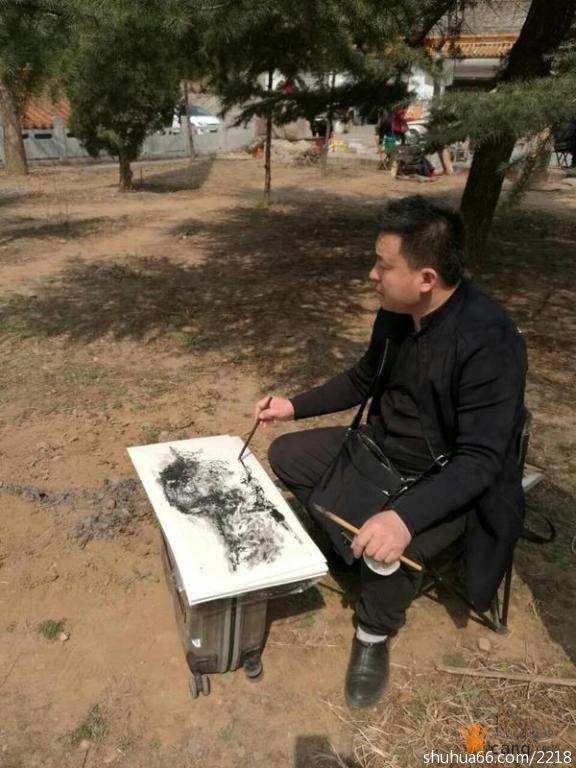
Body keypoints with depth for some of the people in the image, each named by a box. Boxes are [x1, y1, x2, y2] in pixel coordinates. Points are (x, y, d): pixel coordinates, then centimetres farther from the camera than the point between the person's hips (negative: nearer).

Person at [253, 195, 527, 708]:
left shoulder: (490, 341, -30)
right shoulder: (396, 313, -7)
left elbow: (480, 461, -31)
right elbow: (364, 379, 11)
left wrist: (406, 517, -45)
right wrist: (295, 406, 4)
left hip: (447, 484, -7)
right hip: (383, 449, 7)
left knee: (388, 548, -32)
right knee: (286, 454, 6)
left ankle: (375, 632, 2)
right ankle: (350, 535, 20)